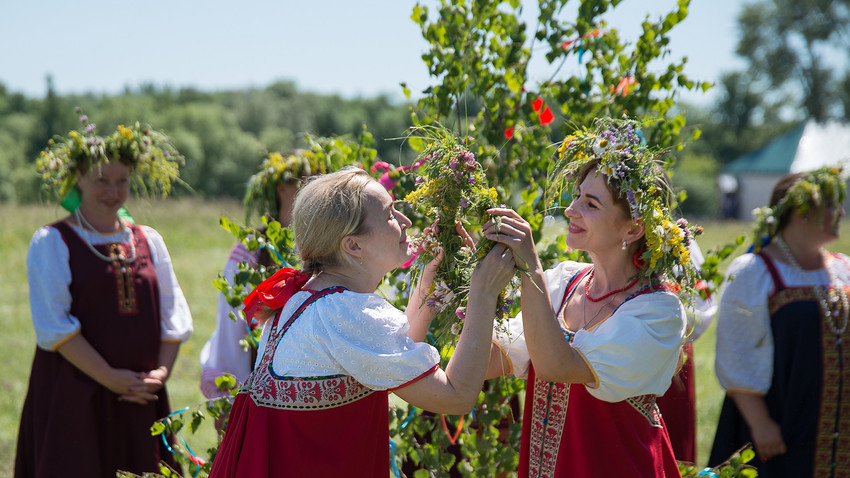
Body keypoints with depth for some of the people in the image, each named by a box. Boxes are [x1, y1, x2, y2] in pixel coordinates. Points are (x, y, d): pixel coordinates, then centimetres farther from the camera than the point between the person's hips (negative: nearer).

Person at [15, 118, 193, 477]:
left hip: (141, 400, 4)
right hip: (75, 397, -4)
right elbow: (53, 326, -10)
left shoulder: (149, 241, 13)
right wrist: (109, 378, -16)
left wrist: (161, 372, -7)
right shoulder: (51, 242, -1)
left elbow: (173, 316, 10)